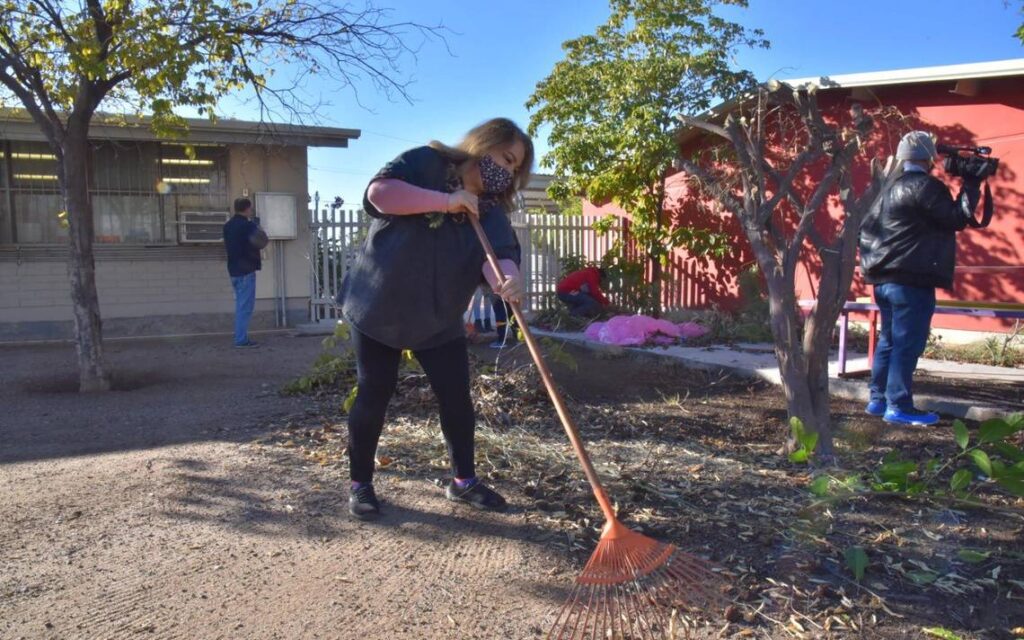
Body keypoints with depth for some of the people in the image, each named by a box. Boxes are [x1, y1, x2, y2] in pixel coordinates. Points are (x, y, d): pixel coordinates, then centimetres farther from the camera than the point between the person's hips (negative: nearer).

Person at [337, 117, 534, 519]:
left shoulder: (491, 210, 2)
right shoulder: (425, 162, -9)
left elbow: (497, 254, -17)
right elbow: (380, 192, -25)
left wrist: (507, 280, -40)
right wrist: (446, 201, -26)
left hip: (440, 320, 5)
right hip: (378, 307, -4)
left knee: (456, 397, 4)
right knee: (374, 396, 1)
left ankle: (463, 480, 23)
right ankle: (360, 484, 18)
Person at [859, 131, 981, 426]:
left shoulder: (891, 188, 17)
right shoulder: (924, 186, -10)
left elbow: (867, 228, 18)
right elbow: (958, 218, -10)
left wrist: (871, 262, 22)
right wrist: (972, 184, -1)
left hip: (884, 277, 9)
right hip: (912, 280, -9)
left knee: (888, 341, 14)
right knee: (907, 343, -6)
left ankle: (878, 400, 18)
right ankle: (899, 406, -4)